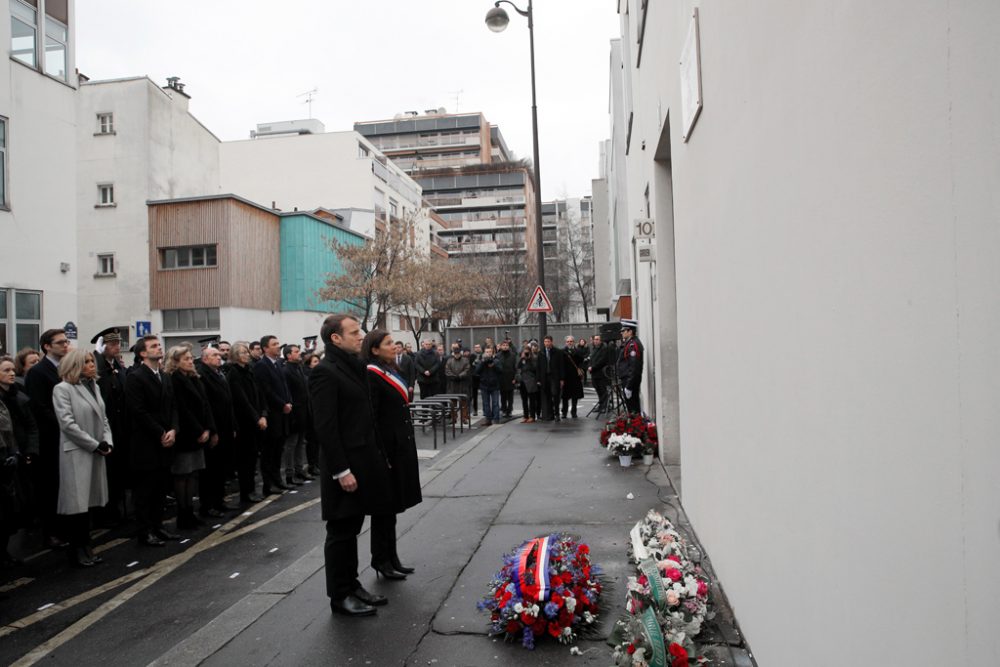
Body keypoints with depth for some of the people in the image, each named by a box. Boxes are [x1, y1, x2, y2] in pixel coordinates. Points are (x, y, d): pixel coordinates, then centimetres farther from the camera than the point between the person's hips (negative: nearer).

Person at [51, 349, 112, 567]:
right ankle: (76, 549, 10)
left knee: (88, 501, 12)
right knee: (77, 502, -1)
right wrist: (95, 445, -14)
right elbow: (67, 423, -15)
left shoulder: (94, 386, 13)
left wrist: (108, 442, -2)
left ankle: (85, 546, 20)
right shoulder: (62, 389, -8)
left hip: (96, 453, 7)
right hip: (76, 452, -7)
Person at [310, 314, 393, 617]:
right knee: (341, 531, 5)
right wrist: (341, 471, -20)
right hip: (344, 466, -8)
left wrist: (378, 455, 14)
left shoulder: (354, 367, 11)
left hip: (363, 459, 9)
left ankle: (352, 585, 31)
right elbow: (325, 426, -19)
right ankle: (340, 596, 18)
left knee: (351, 528, 18)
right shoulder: (325, 371, -16)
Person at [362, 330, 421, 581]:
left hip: (402, 444, 9)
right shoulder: (371, 375, -15)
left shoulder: (391, 371, 13)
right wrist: (381, 455, -22)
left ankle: (390, 557, 28)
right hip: (386, 446, -9)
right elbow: (370, 418, -20)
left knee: (393, 503, 16)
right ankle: (381, 560, 18)